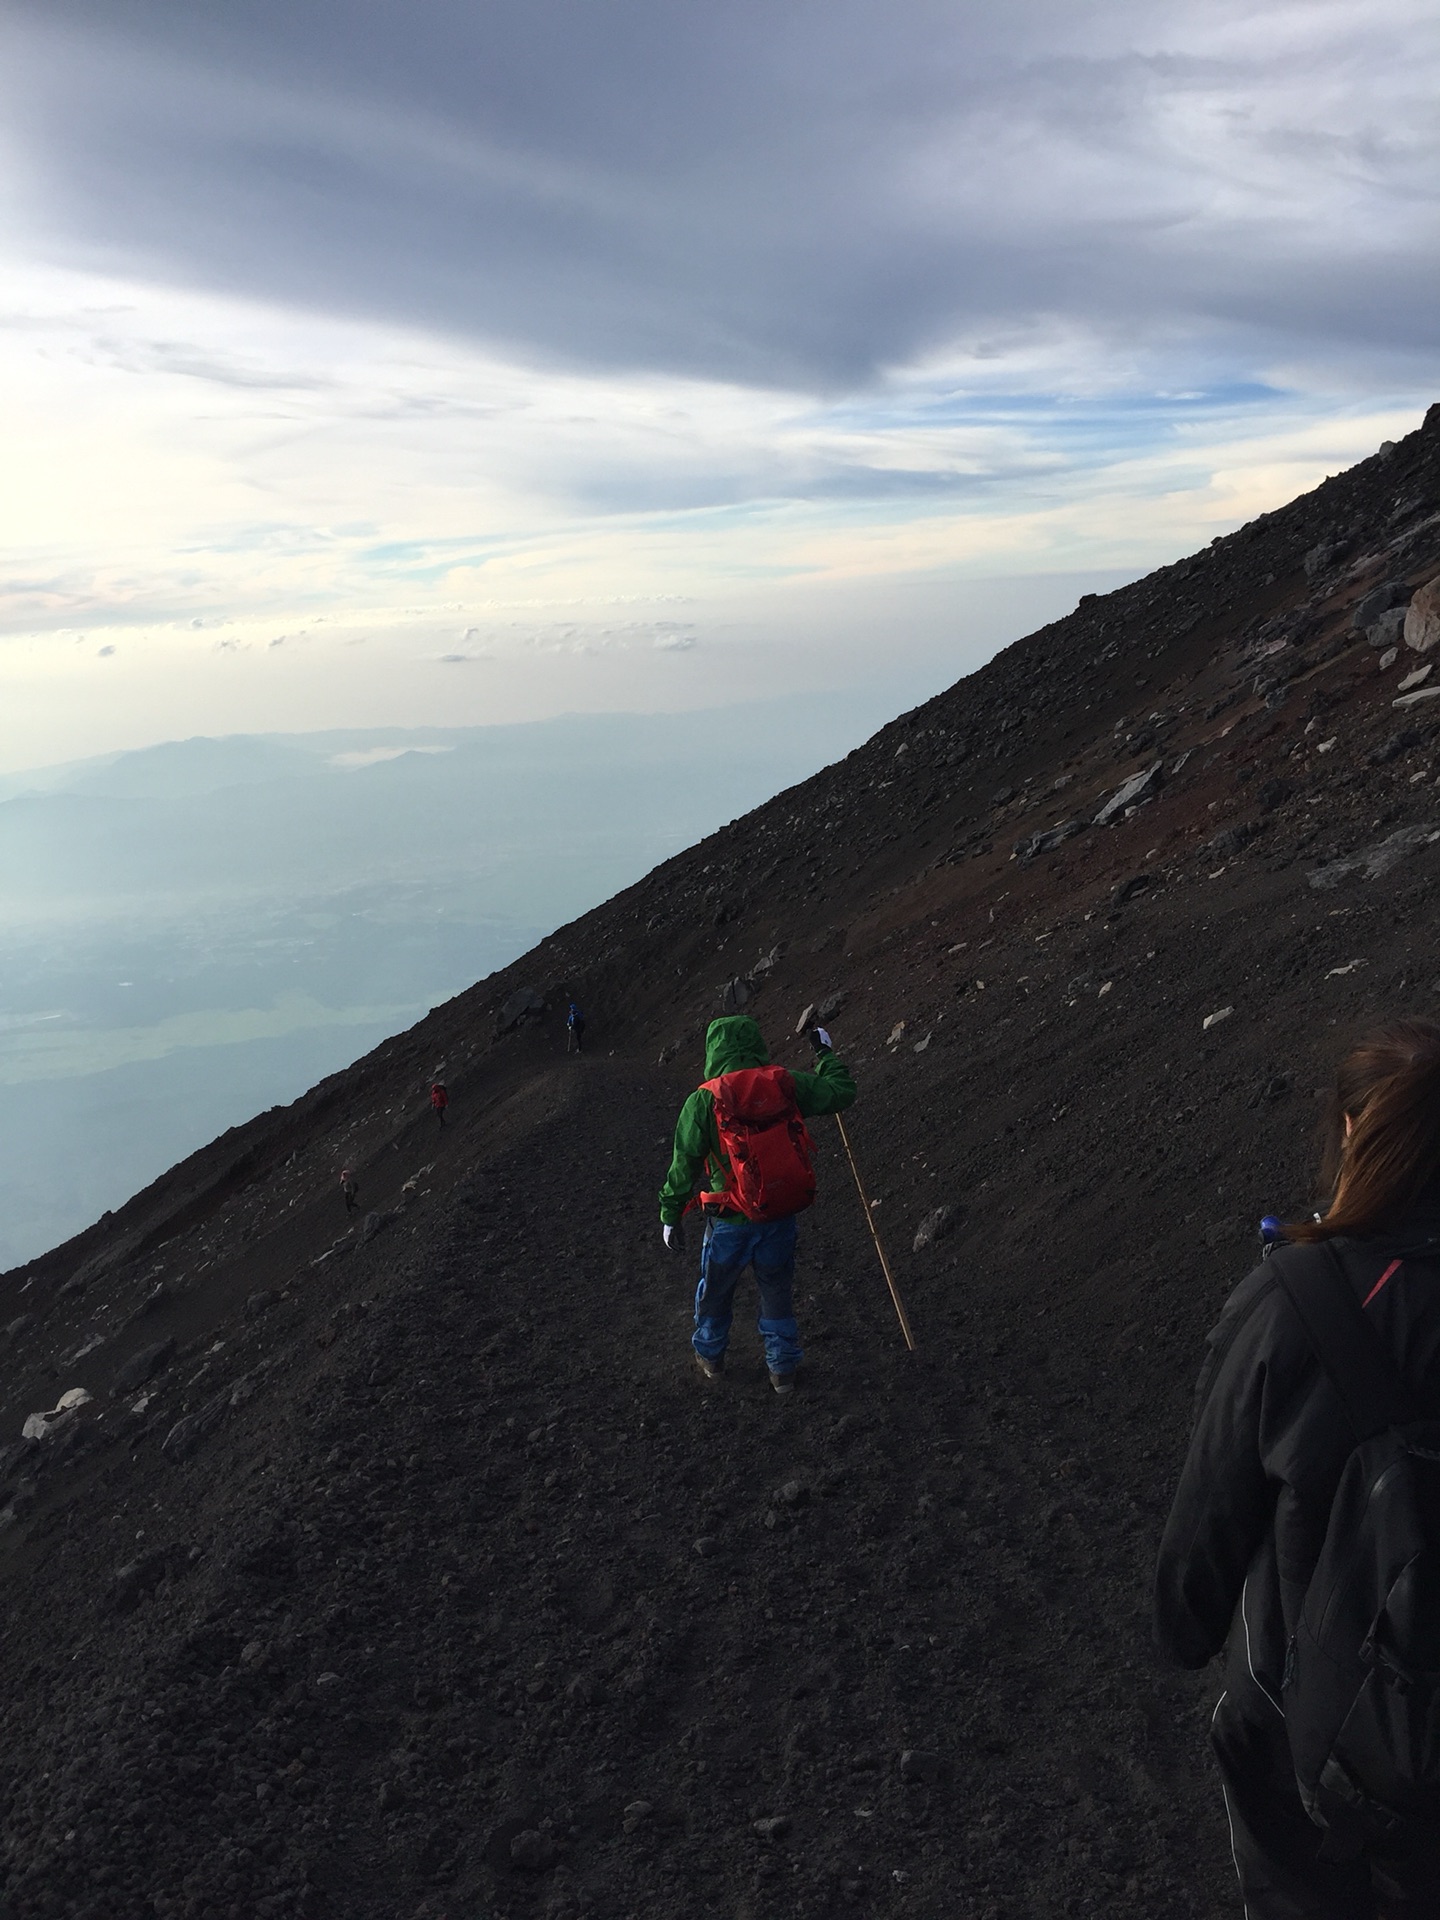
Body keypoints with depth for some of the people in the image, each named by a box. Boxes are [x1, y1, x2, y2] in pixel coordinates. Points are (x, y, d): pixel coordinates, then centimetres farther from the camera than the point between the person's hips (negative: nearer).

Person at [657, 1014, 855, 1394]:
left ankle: (710, 1356, 42)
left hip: (730, 1219, -2)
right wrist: (826, 1054, 18)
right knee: (778, 1291, 21)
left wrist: (670, 1213, 0)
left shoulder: (703, 1101, -15)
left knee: (715, 1290, 22)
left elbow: (685, 1164, -11)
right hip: (780, 1215, 2)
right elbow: (842, 1092, 1)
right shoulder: (785, 1085, -10)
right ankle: (782, 1368, 32)